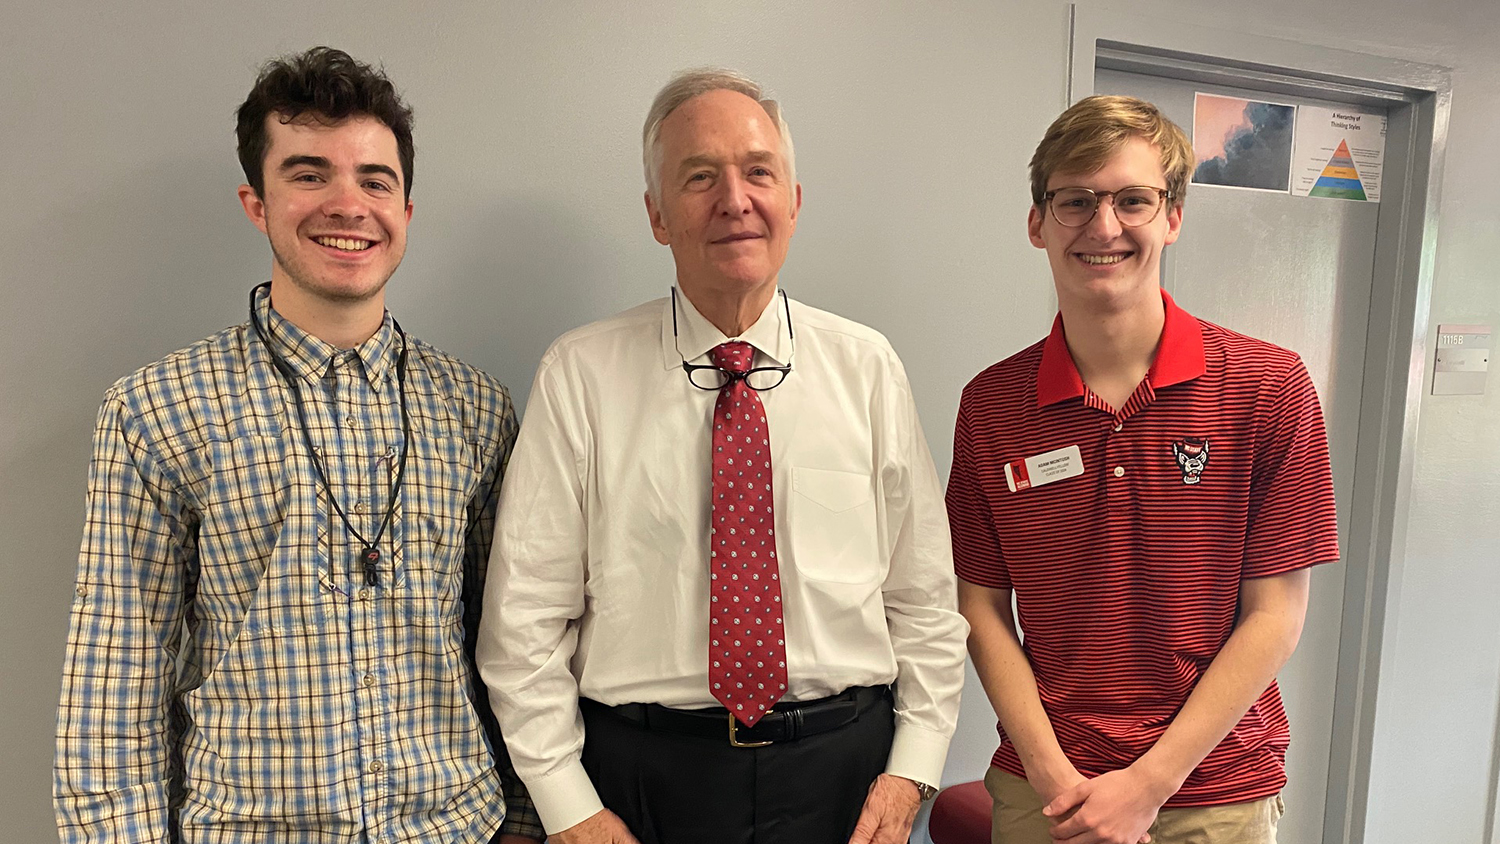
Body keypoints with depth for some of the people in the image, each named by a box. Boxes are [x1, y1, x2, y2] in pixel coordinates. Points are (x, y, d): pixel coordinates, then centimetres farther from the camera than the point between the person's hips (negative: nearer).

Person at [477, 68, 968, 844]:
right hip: (645, 771, -1)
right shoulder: (579, 376, -6)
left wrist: (912, 769, -3)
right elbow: (525, 615, -5)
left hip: (842, 766, 2)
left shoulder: (867, 369, -1)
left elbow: (924, 597, 3)